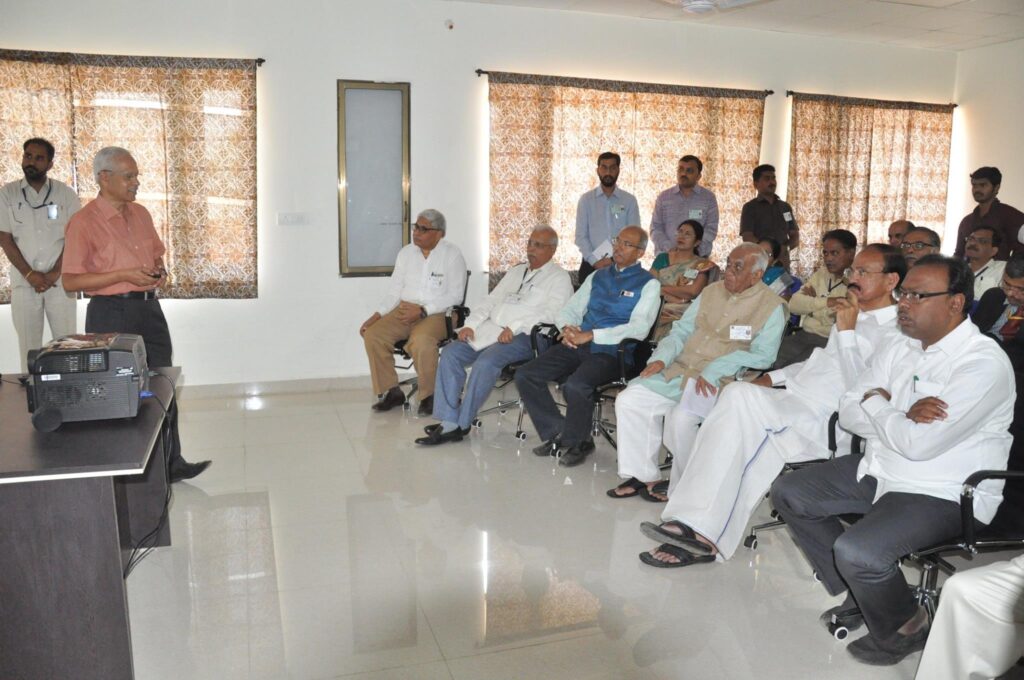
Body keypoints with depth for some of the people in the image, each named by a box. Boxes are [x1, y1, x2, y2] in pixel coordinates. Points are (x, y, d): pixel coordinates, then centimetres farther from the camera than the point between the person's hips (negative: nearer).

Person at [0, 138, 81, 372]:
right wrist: (30, 274, -9)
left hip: (60, 281, -1)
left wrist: (55, 273, -10)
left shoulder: (66, 194, 4)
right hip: (24, 282, 1)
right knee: (28, 345, 3)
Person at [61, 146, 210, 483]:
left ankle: (171, 463, 12)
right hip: (111, 313, -6)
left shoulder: (140, 214, 10)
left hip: (149, 307, 6)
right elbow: (70, 281, -12)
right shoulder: (84, 222, -10)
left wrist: (159, 270, 1)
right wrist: (124, 275, -18)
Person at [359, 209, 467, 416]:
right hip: (404, 311, 5)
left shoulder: (452, 254, -3)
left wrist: (422, 311, -19)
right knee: (373, 334, -18)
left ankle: (429, 395, -15)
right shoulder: (406, 253, 11)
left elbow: (455, 295, -10)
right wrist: (376, 315, -3)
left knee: (420, 340, -36)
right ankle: (391, 391, -3)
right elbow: (394, 291, 12)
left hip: (436, 314, -5)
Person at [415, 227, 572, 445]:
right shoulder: (516, 271, 26)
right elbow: (490, 301, 21)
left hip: (523, 337, -7)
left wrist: (514, 328, -21)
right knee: (450, 353, -13)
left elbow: (551, 313, -12)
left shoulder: (559, 277, 4)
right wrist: (470, 325, 4)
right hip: (490, 329, 7)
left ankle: (462, 424, -19)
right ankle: (448, 422, -16)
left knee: (486, 360, -32)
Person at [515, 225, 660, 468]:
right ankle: (556, 433, 4)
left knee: (575, 386, -34)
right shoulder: (597, 276, 19)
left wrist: (591, 335, -19)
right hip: (577, 345, 6)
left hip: (611, 351, -6)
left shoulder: (649, 284, 1)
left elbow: (639, 328, -12)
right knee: (525, 375, -10)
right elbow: (569, 309, 19)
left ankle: (576, 442, -5)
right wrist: (567, 328, -6)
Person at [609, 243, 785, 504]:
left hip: (720, 381, -6)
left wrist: (714, 370, -23)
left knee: (680, 417, -31)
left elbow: (762, 355, -15)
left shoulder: (770, 306, -4)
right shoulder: (712, 291, 15)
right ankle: (643, 475, 2)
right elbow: (682, 330, 16)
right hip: (680, 370, 7)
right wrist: (661, 357, -2)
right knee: (629, 400, -9)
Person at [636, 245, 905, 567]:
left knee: (740, 395, -27)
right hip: (794, 402, 7)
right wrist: (773, 377, 19)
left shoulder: (895, 333, -5)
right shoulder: (852, 314, 23)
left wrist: (847, 331, -15)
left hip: (823, 421, -7)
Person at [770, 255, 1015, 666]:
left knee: (857, 552, -30)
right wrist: (902, 416, -16)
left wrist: (877, 404, -10)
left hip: (942, 494, -8)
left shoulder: (984, 365, -20)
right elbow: (848, 414, 4)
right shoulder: (902, 349, 5)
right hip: (879, 471, 9)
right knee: (787, 493, 5)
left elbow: (919, 443, -29)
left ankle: (905, 629, 4)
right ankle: (857, 592, 15)